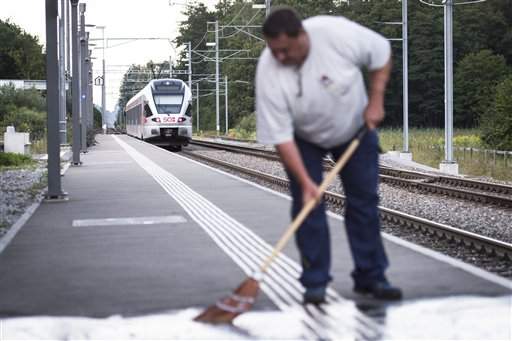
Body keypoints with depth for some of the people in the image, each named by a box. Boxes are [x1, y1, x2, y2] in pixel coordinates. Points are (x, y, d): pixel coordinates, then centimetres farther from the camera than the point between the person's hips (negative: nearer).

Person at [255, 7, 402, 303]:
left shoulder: (337, 32, -34)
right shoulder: (268, 72, -32)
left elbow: (381, 53, -15)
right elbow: (280, 136, -28)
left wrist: (375, 101, -18)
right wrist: (305, 182, -33)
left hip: (355, 127, 1)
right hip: (303, 138, -1)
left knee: (364, 200, 2)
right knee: (307, 205, -8)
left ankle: (371, 277, 11)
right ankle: (315, 283, 1)